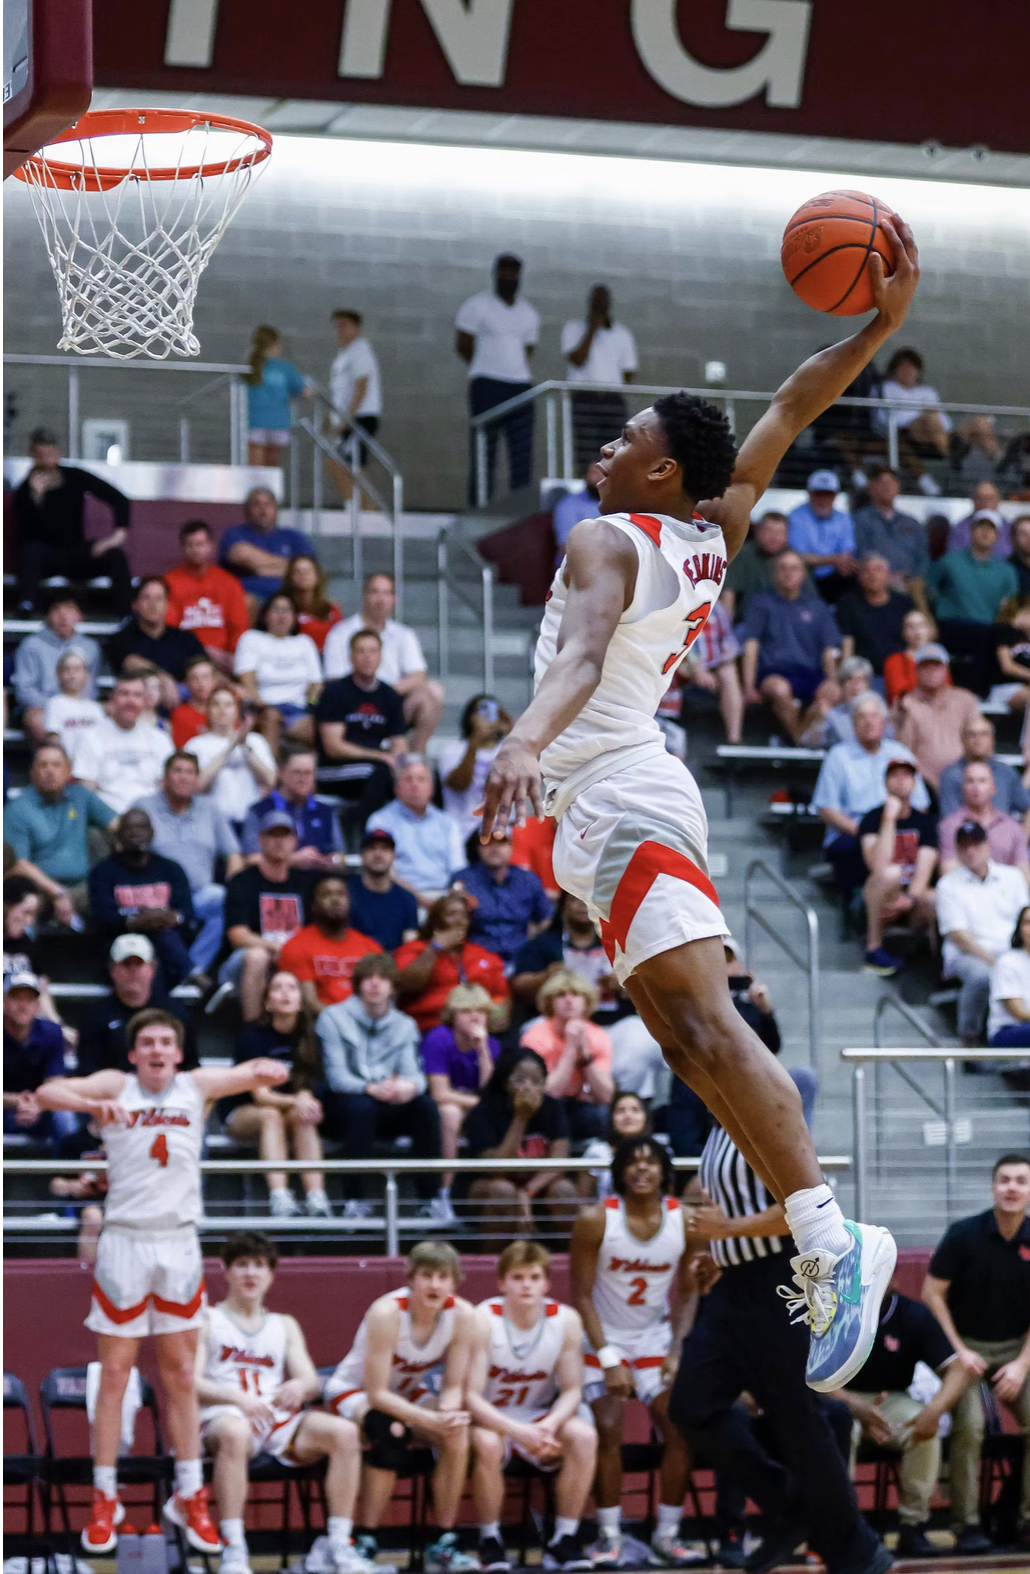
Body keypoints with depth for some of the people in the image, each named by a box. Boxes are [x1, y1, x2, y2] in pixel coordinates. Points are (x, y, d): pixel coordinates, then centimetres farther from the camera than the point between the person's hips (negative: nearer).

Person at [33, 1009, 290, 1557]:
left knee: (181, 1376, 7)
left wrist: (268, 1069, -17)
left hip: (179, 1244, 2)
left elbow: (263, 1072, 8)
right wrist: (90, 1104, -35)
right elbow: (46, 1092, -15)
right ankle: (105, 1501, 7)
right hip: (125, 1241, -2)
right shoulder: (116, 1086, -2)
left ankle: (189, 1498, 13)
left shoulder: (197, 1086, 4)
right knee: (115, 1374, 1)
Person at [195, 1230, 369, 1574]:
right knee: (235, 1432, -42)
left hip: (278, 1419, 4)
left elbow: (312, 1381, 15)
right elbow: (191, 1382, -1)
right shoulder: (207, 1320, 14)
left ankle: (340, 1545, -24)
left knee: (345, 1432, -24)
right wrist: (238, 1398, -21)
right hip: (223, 1416, -4)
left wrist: (300, 1387, -13)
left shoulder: (285, 1325, 28)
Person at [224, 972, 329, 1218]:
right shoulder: (253, 1036, -13)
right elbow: (260, 1095, -19)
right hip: (241, 1114, -3)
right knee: (271, 1116, -36)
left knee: (302, 1117, -32)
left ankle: (317, 1198, -47)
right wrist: (296, 1101, -39)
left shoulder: (308, 1038, -1)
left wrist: (305, 1099, -30)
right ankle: (279, 1200, -54)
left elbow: (308, 1089, -4)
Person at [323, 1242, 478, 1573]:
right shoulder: (387, 1312, -31)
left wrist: (448, 1412, -35)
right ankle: (365, 1543, -27)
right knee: (391, 1433, -37)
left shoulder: (461, 1314, -18)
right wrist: (430, 1419, -42)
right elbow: (377, 1394, -30)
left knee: (457, 1434, -26)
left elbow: (453, 1387, -11)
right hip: (353, 1393, -4)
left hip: (409, 1396, 4)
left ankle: (443, 1544, -16)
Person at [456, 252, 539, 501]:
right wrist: (487, 371, 7)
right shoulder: (476, 306, 3)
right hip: (487, 386, -5)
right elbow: (463, 346, 3)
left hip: (521, 387, 5)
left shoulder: (529, 313, 17)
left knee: (523, 454, -1)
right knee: (483, 455, -9)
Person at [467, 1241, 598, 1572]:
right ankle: (490, 1542, -14)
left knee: (584, 1436, -27)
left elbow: (572, 1390, -6)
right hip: (490, 1419, -3)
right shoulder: (482, 1320, -20)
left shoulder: (567, 1320, -11)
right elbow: (471, 1396, -21)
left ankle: (565, 1540, -14)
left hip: (541, 1417, 3)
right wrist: (518, 1431, -35)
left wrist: (550, 1425, -29)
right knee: (487, 1444, -37)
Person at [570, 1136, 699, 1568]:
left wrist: (678, 1351, -10)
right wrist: (608, 1360, -18)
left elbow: (688, 1294, 0)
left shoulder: (685, 1220, -8)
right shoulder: (596, 1221, -15)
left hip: (656, 1338, 3)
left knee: (681, 1428, -13)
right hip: (603, 1339, -2)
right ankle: (609, 1534, -9)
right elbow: (581, 1295, -12)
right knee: (608, 1428, -19)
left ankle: (667, 1533, -2)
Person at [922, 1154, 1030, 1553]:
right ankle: (967, 1524, -16)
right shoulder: (964, 1235, -11)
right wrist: (958, 1351, -12)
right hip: (967, 1345, -3)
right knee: (969, 1425, -24)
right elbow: (932, 1294, -8)